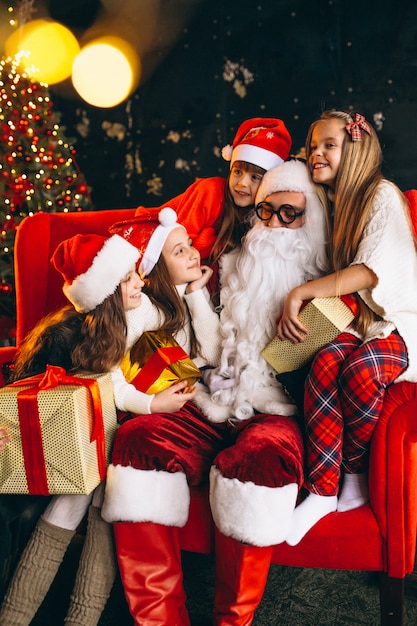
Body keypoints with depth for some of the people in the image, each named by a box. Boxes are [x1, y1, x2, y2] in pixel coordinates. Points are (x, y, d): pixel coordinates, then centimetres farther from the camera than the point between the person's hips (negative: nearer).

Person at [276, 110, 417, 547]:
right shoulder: (328, 203, 16)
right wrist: (293, 307, -3)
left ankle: (354, 475, -11)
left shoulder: (382, 195, -6)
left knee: (361, 367, -36)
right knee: (325, 361, -29)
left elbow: (374, 270, -20)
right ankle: (322, 491, -26)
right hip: (353, 322, 5)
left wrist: (301, 293, -21)